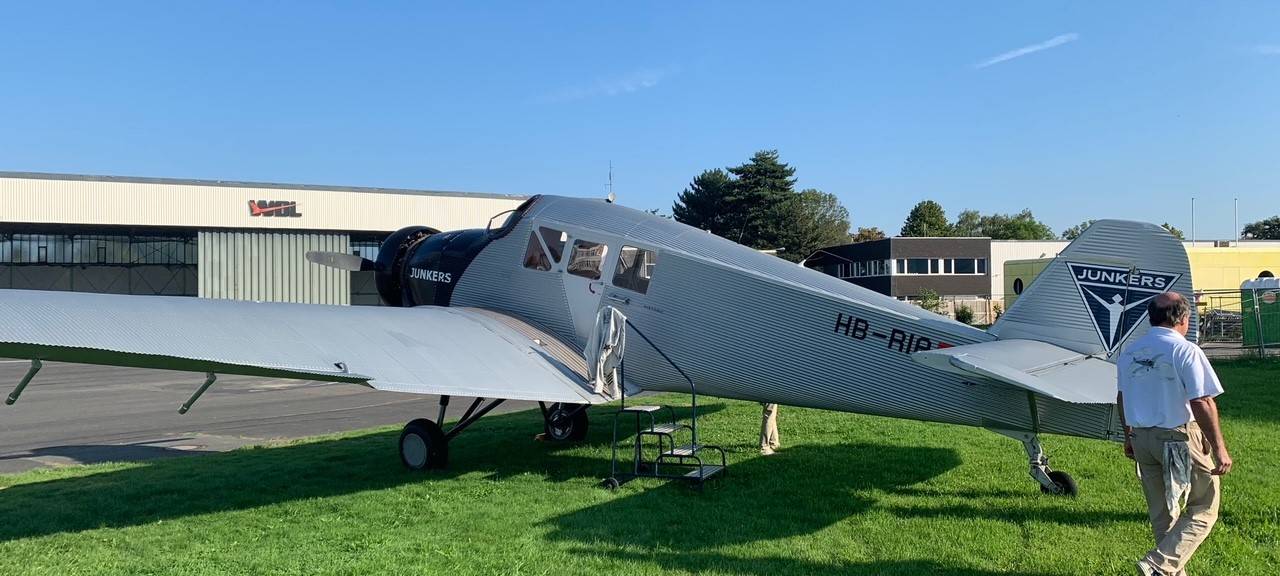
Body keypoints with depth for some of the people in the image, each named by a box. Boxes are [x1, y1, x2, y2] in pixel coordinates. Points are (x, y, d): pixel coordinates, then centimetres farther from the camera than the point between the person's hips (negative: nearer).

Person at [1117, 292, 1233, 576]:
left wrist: (1129, 436, 25)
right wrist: (1219, 448, -12)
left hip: (1141, 438, 6)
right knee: (1203, 510, 6)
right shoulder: (1186, 351, -14)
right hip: (1181, 439, -6)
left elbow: (1122, 398, 14)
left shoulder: (1130, 352, 7)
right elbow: (1202, 403, -18)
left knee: (1162, 513, 16)